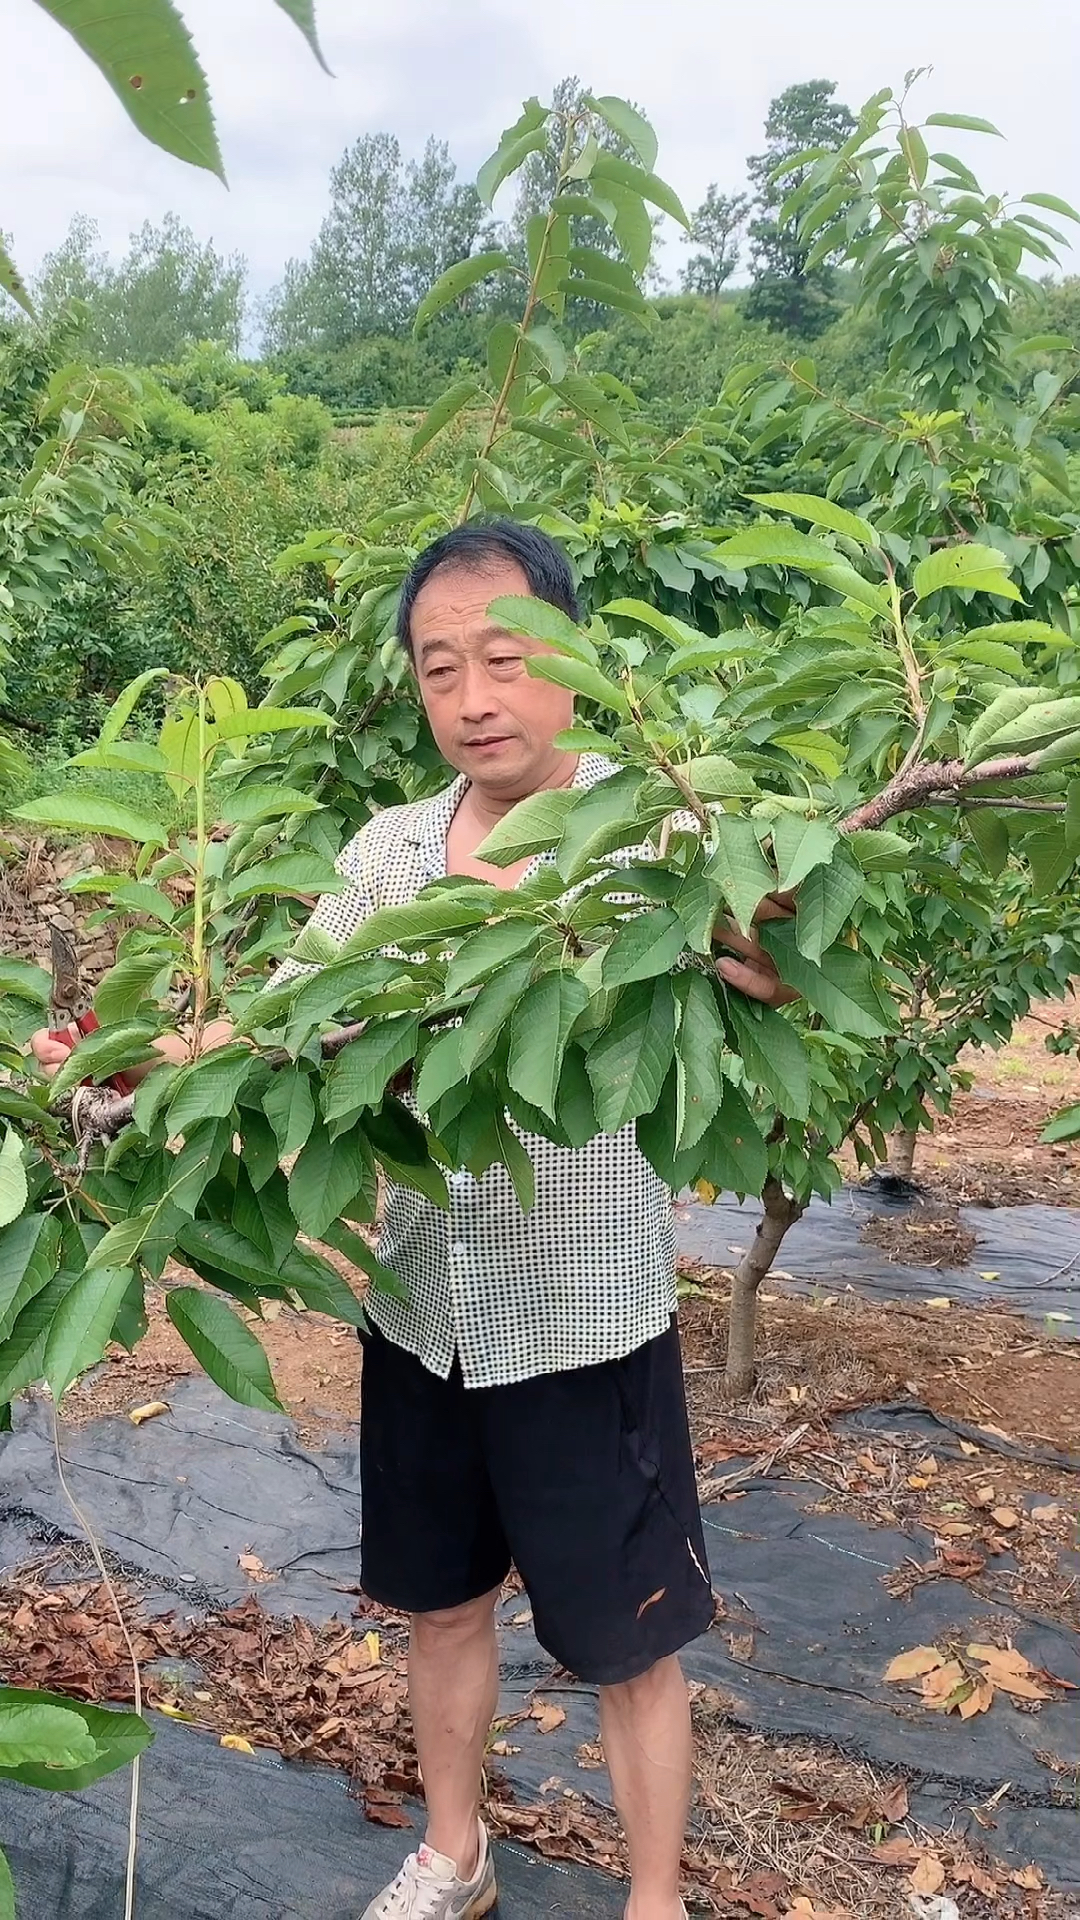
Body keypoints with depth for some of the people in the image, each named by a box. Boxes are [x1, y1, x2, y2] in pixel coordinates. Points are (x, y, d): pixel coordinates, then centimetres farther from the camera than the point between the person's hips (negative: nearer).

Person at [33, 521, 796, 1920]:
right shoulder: (384, 855, 0)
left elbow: (786, 979, -25)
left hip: (584, 1323, -4)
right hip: (420, 1310, 5)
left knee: (626, 1648, 14)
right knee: (440, 1603, 24)